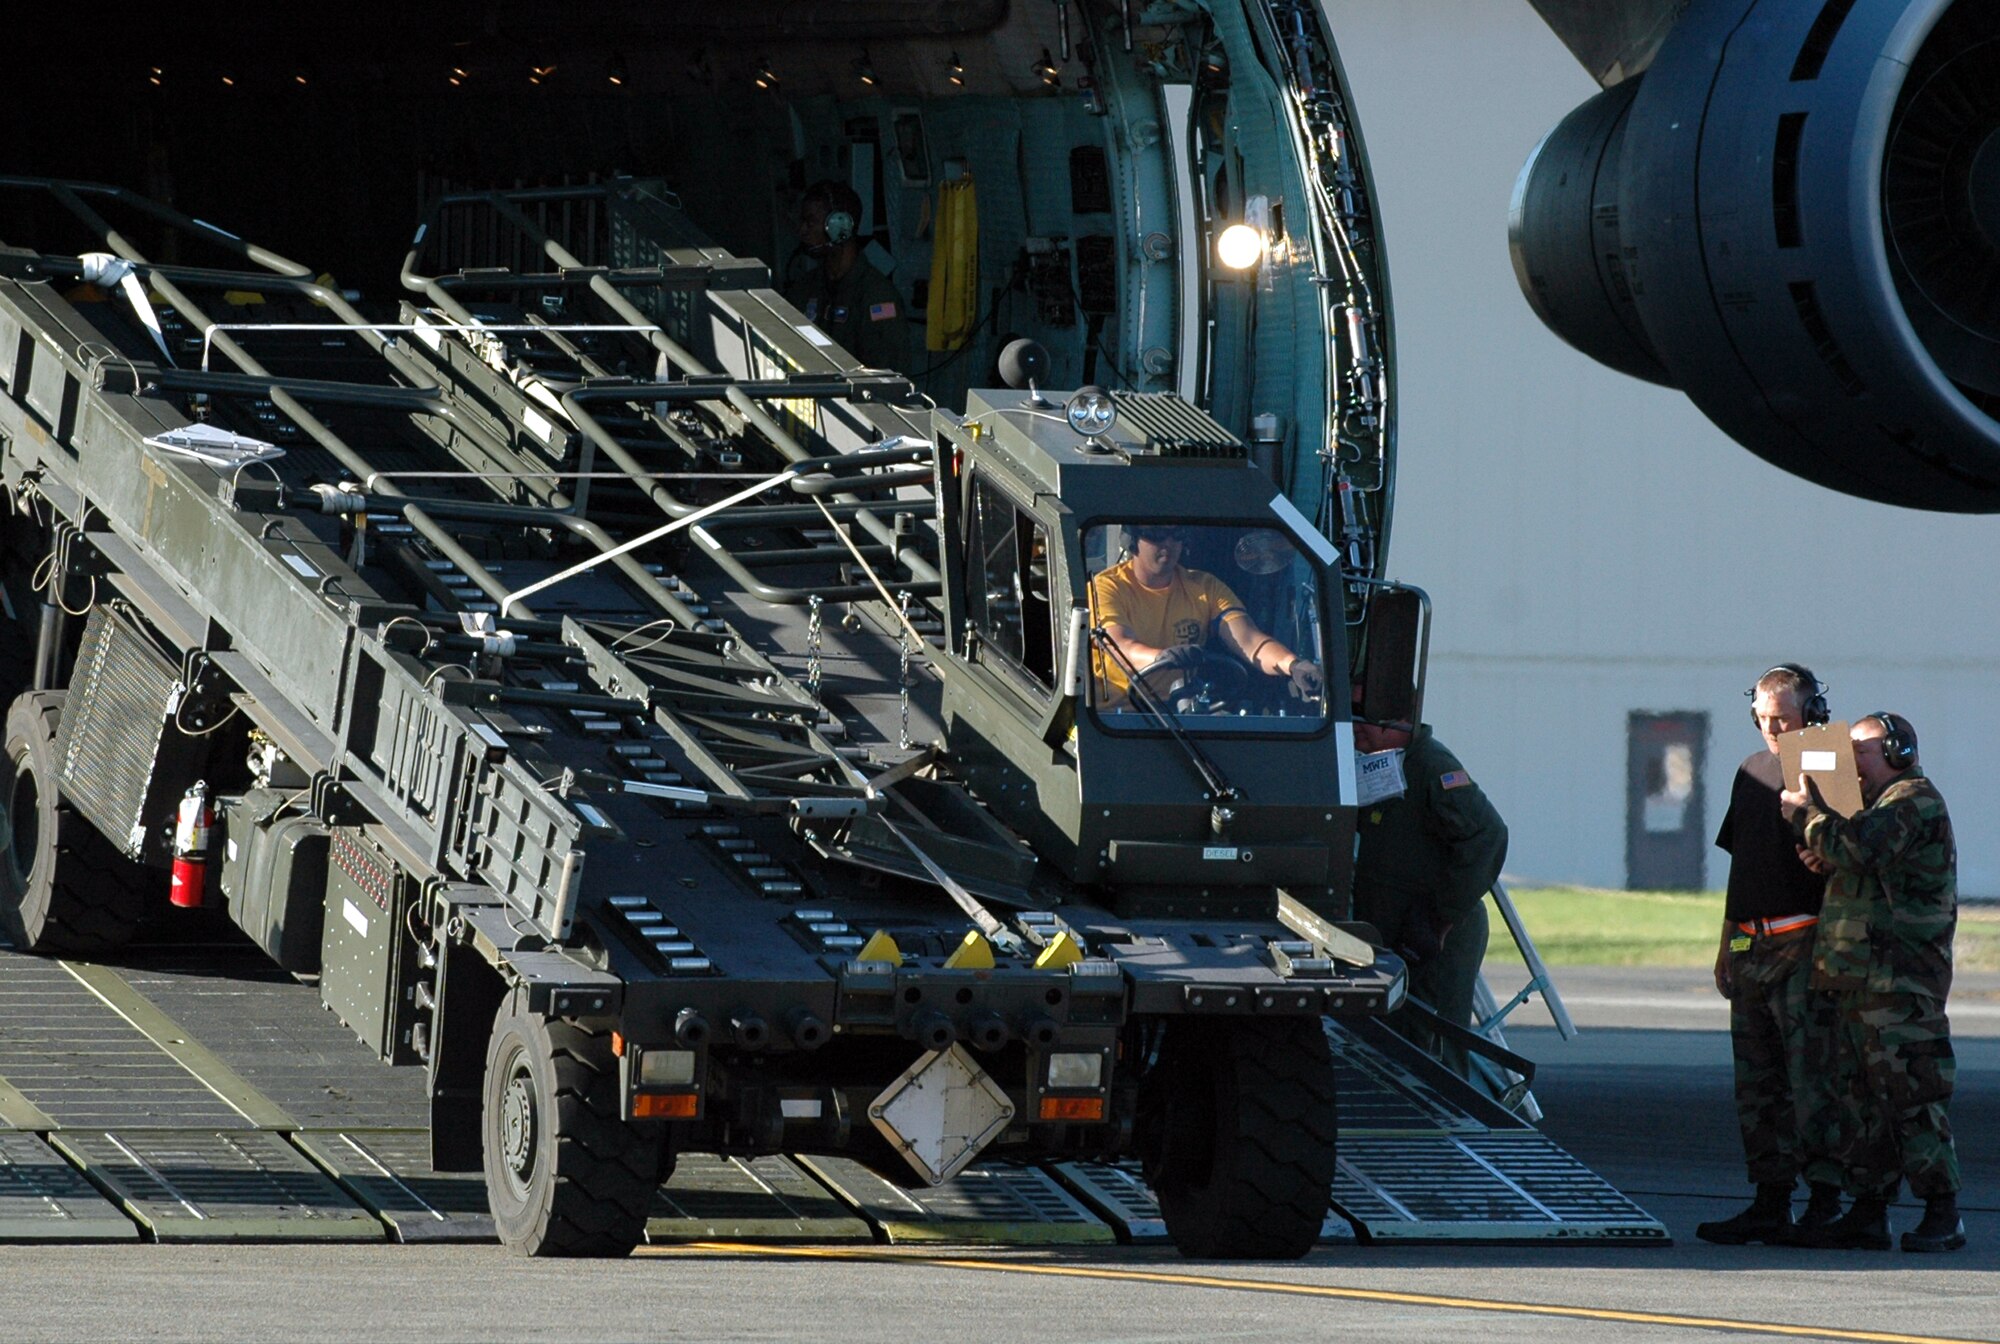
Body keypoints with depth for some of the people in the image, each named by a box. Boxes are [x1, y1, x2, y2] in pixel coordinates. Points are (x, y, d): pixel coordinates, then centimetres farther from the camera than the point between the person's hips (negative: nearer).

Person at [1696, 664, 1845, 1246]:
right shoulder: (1752, 772, 17)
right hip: (1751, 947, 7)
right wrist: (1727, 946, 22)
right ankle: (1770, 1204, 11)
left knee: (1810, 1077, -9)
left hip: (1806, 948, -7)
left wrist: (1827, 865, -27)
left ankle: (1826, 1202, -7)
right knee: (1757, 1083, 7)